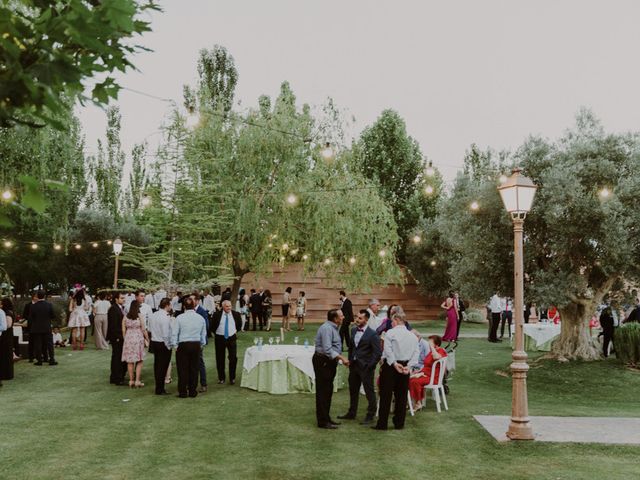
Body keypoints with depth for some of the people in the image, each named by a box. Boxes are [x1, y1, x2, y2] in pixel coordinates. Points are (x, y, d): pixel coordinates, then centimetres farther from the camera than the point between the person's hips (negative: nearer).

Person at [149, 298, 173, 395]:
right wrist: (168, 346, -13)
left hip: (154, 342, 8)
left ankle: (158, 387, 25)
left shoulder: (153, 315, 5)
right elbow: (166, 334, -22)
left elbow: (150, 329, 13)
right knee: (163, 366, 1)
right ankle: (160, 389, 6)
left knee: (157, 365, 15)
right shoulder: (166, 317, -21)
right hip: (163, 344, -8)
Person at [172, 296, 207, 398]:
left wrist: (175, 345, 5)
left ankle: (183, 392, 11)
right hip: (196, 345, 3)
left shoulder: (180, 318, -8)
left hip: (183, 345, -3)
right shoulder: (200, 318, 1)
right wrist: (202, 344, 22)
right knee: (194, 368, 9)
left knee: (183, 369, 6)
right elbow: (203, 333, 10)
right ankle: (192, 391, 15)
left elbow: (174, 333, -6)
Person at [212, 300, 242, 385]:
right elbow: (212, 325, 10)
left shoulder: (236, 314, -1)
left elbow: (240, 323, 18)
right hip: (220, 338, 0)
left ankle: (232, 378, 10)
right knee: (220, 359, 7)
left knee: (233, 358, -4)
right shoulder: (217, 315, -6)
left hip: (232, 338, 0)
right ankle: (221, 378, 20)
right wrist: (215, 333, 10)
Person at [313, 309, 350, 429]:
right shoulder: (326, 328, -20)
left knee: (328, 391, 17)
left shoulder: (334, 328, 14)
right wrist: (342, 358, -29)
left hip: (329, 362, 11)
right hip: (323, 361, -11)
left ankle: (326, 418, 27)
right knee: (323, 392, -4)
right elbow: (327, 349, -27)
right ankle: (322, 421, 2)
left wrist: (342, 358, 13)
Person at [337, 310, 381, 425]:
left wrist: (370, 366, -15)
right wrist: (350, 360, 9)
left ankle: (370, 415, 18)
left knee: (369, 392, 5)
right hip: (354, 365, 7)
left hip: (365, 367, -7)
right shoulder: (353, 330, 7)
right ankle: (352, 413, 32)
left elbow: (378, 352, -15)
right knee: (353, 390, 18)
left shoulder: (372, 334, -14)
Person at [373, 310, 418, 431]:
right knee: (401, 396, 12)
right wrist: (408, 366, -5)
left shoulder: (390, 333, -8)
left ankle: (382, 424, 4)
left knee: (386, 395, 1)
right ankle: (399, 423, 16)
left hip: (390, 365, -4)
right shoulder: (413, 336, 7)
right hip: (405, 366, 4)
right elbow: (416, 353, 0)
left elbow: (388, 350, -17)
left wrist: (394, 364, -16)